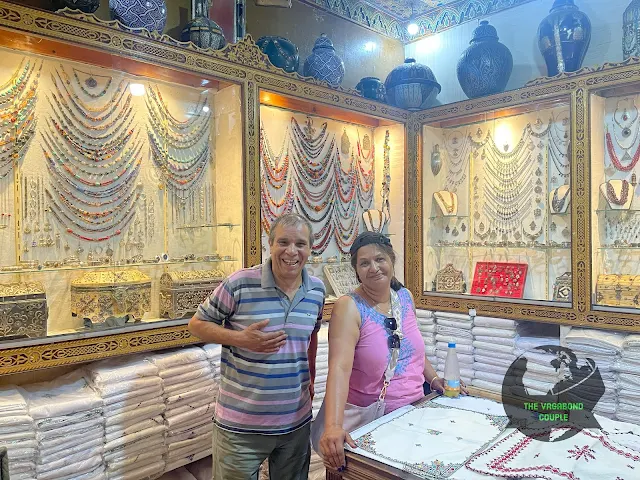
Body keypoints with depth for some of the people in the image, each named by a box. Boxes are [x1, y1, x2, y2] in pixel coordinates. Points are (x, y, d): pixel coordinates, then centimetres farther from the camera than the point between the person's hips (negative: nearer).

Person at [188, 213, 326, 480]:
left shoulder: (317, 290, 0)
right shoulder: (239, 285, -16)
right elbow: (197, 324, -7)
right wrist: (242, 339, -21)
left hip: (297, 423, 5)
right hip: (240, 427, -4)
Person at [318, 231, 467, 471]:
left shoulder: (405, 297, -1)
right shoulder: (349, 307, -19)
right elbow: (340, 368, -31)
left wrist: (434, 379, 4)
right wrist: (333, 426, -42)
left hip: (413, 409, 6)